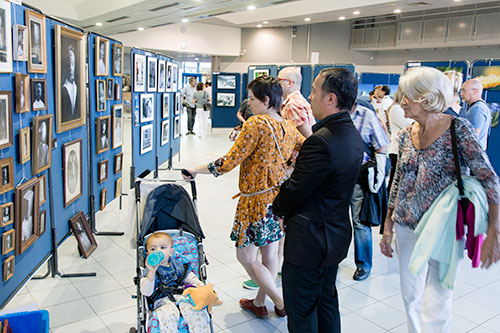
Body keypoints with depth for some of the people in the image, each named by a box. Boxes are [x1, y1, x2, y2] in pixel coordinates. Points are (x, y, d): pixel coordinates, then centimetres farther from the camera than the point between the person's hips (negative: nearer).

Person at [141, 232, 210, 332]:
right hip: (162, 301, -3)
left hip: (181, 296, 3)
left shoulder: (177, 264, 12)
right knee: (167, 316, -36)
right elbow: (147, 293, -16)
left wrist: (198, 283, 7)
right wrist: (151, 273, -30)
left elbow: (188, 276, 27)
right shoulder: (150, 271, -2)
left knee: (197, 310, -25)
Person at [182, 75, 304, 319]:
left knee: (246, 256, 5)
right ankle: (259, 301, 32)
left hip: (257, 199, -8)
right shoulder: (288, 126, 5)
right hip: (280, 196, 8)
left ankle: (281, 302, 10)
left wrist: (198, 170, -7)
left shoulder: (256, 124, -17)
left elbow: (229, 162, -19)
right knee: (270, 253, 16)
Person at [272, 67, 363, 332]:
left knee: (301, 311, 9)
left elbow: (294, 191, -20)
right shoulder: (352, 136, 4)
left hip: (308, 241, -9)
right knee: (327, 302, 24)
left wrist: (278, 208, -1)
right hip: (336, 234, 9)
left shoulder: (321, 142, -27)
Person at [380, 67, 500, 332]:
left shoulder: (458, 128, -11)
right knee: (410, 297, 16)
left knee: (435, 310, 1)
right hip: (406, 228, 5)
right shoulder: (406, 135, 4)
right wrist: (388, 227, 12)